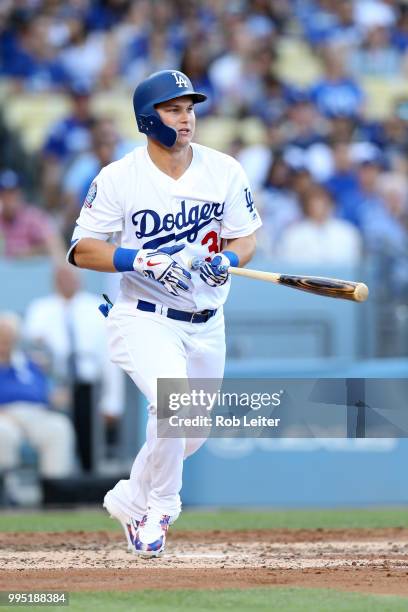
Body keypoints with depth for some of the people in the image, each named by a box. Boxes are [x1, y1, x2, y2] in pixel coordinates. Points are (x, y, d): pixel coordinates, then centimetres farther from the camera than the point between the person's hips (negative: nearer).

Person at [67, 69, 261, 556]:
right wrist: (142, 260, -25)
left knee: (189, 437, 14)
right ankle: (160, 508, -6)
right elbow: (82, 249, -9)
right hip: (144, 320, -5)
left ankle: (131, 499, 41)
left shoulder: (224, 171, -2)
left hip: (206, 327, 5)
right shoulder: (117, 178, -10)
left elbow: (245, 237, 6)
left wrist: (227, 259, -17)